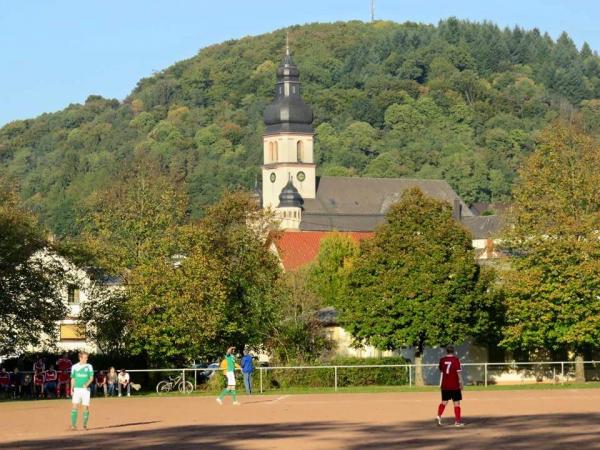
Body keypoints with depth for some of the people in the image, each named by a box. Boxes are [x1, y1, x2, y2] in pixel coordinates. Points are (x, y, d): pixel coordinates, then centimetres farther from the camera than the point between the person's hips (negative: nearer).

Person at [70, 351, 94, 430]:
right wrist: (71, 389, 6)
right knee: (74, 406, -11)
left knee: (86, 407, -1)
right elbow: (73, 379, 12)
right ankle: (73, 425, -10)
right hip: (77, 389, 0)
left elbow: (91, 378, -3)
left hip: (85, 389, 0)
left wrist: (87, 384, -23)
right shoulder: (75, 367, 6)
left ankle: (85, 425, 10)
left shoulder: (89, 366, 3)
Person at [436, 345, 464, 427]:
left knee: (444, 401, 13)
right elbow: (458, 373, -10)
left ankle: (439, 416, -6)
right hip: (454, 385, -4)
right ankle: (457, 421, 2)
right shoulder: (456, 360, -9)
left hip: (444, 385, 4)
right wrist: (461, 383, -3)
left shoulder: (442, 360, 3)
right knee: (456, 403, 3)